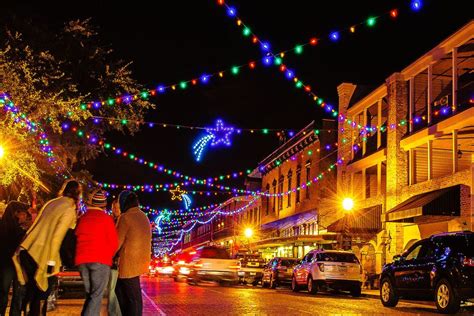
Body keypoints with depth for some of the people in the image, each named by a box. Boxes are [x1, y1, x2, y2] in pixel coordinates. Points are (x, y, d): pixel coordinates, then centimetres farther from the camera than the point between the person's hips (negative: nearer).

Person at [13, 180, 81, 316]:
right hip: (42, 256, -7)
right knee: (41, 296, 5)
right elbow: (57, 237, -17)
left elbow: (39, 225, 15)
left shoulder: (51, 203, 12)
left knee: (32, 293, 18)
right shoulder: (69, 210, -10)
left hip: (26, 251, 7)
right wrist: (52, 262, -14)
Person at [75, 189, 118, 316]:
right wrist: (108, 256, 14)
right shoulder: (106, 219, -2)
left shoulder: (81, 219, 11)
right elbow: (114, 243, -3)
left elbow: (77, 239, 17)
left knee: (89, 295, 16)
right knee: (96, 297, -6)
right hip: (100, 261, -5)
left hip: (82, 260, 5)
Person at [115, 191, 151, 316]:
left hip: (129, 262, -8)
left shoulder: (126, 217, -11)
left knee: (133, 296, -2)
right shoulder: (143, 217, 13)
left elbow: (118, 241, -10)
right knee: (120, 290, 18)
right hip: (140, 260, 8)